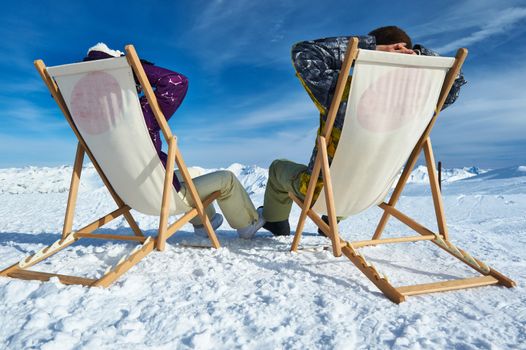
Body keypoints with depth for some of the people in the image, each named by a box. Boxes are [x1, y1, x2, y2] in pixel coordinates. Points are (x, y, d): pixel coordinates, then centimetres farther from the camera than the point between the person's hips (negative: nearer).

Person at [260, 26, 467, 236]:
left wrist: (368, 46, -26)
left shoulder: (345, 94, -33)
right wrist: (417, 55, -15)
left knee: (278, 166, 26)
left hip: (317, 193, -4)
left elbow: (302, 53, -26)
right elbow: (454, 79, 0)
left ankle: (275, 222, 47)